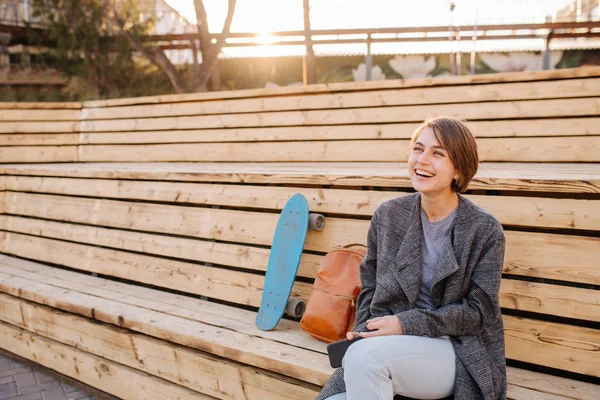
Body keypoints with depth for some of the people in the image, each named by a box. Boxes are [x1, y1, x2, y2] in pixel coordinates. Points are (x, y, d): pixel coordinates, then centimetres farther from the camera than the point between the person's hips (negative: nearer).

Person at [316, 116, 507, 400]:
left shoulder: (485, 230, -7)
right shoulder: (387, 216, 4)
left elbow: (479, 311, -8)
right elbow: (370, 288, 12)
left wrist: (407, 323, -17)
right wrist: (362, 332, -7)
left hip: (459, 353, -3)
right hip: (396, 347, 3)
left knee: (365, 355, -31)